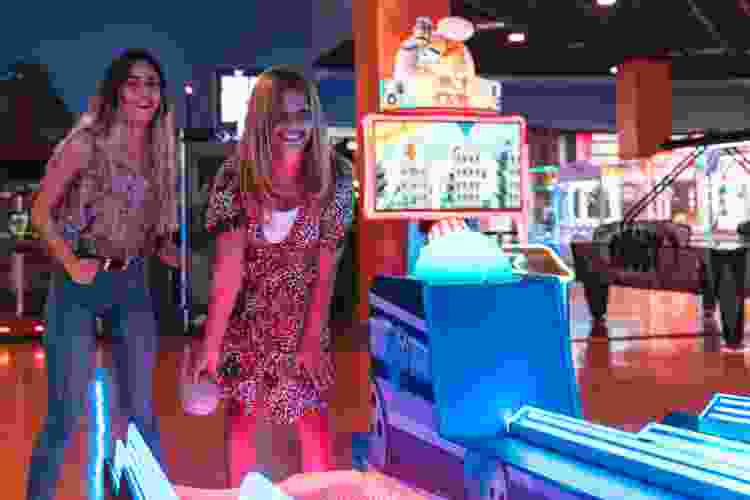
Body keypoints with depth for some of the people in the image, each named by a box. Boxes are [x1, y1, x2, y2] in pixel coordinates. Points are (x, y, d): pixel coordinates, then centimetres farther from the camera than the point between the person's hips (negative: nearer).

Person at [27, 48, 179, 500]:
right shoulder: (87, 142, -8)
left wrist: (169, 252, -1)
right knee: (66, 415, -2)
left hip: (133, 286, 5)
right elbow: (41, 211, -4)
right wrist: (71, 264, -14)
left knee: (141, 411, 11)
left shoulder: (160, 152, 8)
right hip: (80, 288, -5)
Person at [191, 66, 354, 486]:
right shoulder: (236, 178, -16)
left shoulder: (334, 179, -14)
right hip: (246, 317, 0)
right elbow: (228, 267, -19)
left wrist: (311, 340, -13)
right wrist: (210, 344, -24)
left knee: (313, 414, 1)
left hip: (305, 318, 0)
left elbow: (325, 269, -11)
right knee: (243, 410, 8)